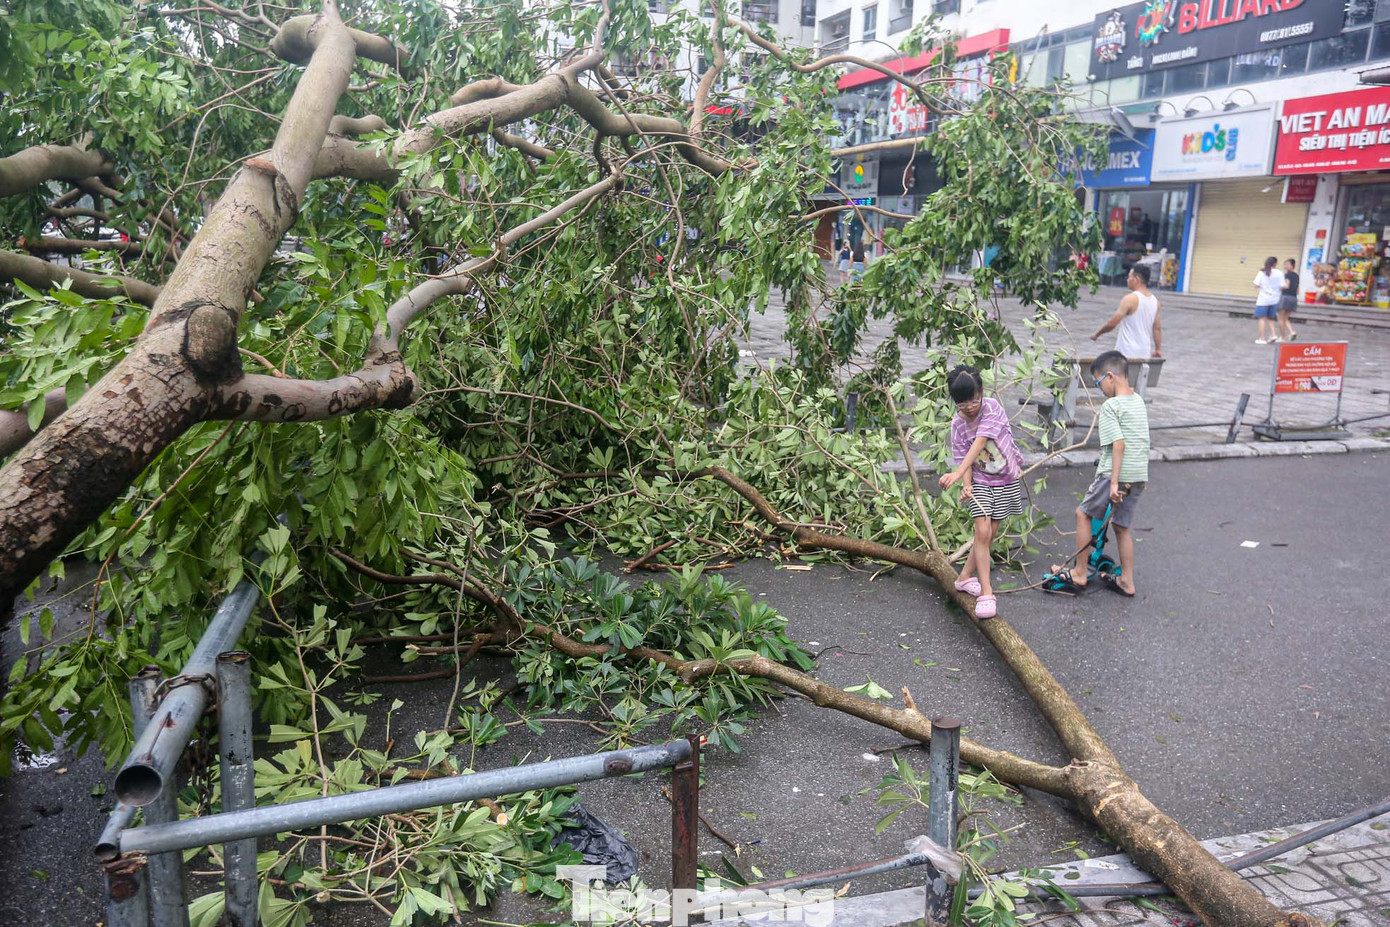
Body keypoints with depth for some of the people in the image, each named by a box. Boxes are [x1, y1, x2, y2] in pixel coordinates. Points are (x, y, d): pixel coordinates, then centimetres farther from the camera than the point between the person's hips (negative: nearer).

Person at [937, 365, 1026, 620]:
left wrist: (957, 473, -42)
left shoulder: (992, 407, -19)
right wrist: (966, 485, -29)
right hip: (980, 481, 0)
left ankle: (965, 576, 25)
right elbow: (963, 458, -8)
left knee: (990, 534, 5)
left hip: (1007, 479, 0)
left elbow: (980, 443, -31)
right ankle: (986, 593, -15)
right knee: (982, 532, -15)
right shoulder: (957, 424, -9)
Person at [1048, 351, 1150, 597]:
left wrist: (1114, 482, -23)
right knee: (1122, 526, 17)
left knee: (1083, 514, 8)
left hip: (1116, 474, -8)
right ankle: (1127, 581, 21)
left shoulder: (1110, 406, -14)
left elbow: (1119, 444, -22)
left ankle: (1079, 574, 10)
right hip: (1140, 476, 8)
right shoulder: (1138, 401, 12)